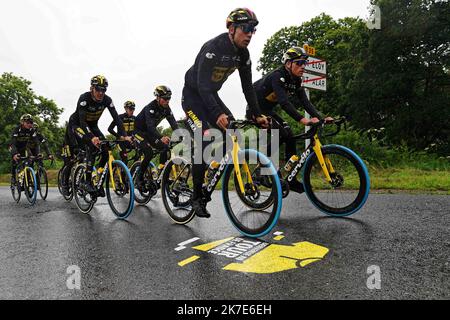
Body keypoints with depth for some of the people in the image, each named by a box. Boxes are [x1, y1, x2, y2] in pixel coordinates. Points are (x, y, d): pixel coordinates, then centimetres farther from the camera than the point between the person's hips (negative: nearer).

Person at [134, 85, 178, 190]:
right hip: (138, 131, -7)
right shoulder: (150, 108, -29)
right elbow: (150, 126, -42)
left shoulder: (166, 108, -8)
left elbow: (173, 123, -16)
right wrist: (161, 137, -59)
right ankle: (139, 178, -8)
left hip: (149, 133, 7)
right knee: (149, 153, -24)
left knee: (165, 148, -9)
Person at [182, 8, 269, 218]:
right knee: (204, 142, -20)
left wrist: (257, 115, -4)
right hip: (193, 95, -7)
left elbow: (247, 86, 2)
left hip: (211, 95, 7)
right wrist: (217, 114, -45)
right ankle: (197, 197, -8)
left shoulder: (243, 54, -4)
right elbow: (202, 85, -34)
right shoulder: (213, 48, -27)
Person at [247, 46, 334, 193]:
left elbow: (305, 102, -8)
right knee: (281, 134, -25)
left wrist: (321, 118, -22)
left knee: (290, 136, -5)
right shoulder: (277, 76, -26)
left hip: (268, 110, 8)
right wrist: (302, 120, -49)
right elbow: (284, 102, -39)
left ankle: (291, 179, 1)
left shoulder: (296, 81, 0)